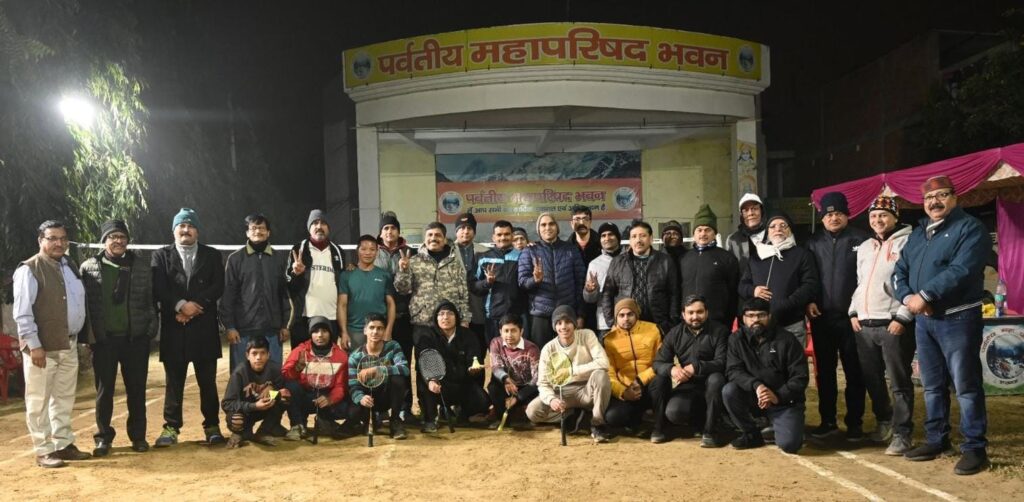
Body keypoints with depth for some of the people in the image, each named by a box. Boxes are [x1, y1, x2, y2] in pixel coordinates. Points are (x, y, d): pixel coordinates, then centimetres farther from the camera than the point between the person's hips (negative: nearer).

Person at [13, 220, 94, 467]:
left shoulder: (71, 266, 12)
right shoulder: (29, 270, -11)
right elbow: (22, 312, -15)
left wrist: (83, 336, 15)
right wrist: (33, 345, -19)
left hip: (69, 345, 7)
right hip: (43, 346, -7)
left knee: (64, 398, 15)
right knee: (39, 400, 1)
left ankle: (63, 444, 26)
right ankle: (43, 451, 10)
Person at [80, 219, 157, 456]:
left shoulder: (141, 267, 5)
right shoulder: (89, 268, 1)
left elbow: (149, 301, 8)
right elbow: (82, 302, 1)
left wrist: (151, 329, 1)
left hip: (135, 338, 1)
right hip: (104, 339, -1)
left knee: (137, 389, 8)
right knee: (104, 390, 7)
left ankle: (138, 435, 19)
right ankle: (103, 437, 20)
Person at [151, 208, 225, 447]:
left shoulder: (212, 256, 10)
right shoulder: (161, 256, 9)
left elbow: (218, 288, -2)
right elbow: (158, 290, -3)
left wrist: (193, 307, -12)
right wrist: (181, 305, -17)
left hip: (205, 328, 0)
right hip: (173, 329, 0)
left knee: (208, 381, 4)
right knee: (174, 381, 5)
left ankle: (212, 426, 13)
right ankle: (171, 428, 14)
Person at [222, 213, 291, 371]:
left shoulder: (278, 259, 9)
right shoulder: (235, 259, 2)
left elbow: (284, 294, 10)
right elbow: (228, 295, 0)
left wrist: (285, 325, 6)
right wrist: (229, 326, -7)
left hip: (272, 330, 2)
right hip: (243, 329, -2)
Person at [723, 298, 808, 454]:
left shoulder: (787, 340, -10)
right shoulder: (737, 339, -3)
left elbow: (800, 377, -11)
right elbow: (733, 371, -12)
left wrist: (778, 396, -26)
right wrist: (756, 385, -30)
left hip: (784, 399, -3)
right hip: (754, 394, 3)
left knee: (789, 444, -23)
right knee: (728, 391, -26)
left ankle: (778, 423, 15)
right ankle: (752, 435, -3)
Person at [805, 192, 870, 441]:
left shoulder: (860, 239, 0)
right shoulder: (814, 242, 11)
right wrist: (809, 301, -3)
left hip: (852, 316, -3)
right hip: (822, 317, 4)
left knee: (854, 371, 4)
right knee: (825, 371, 9)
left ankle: (855, 422, 14)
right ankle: (828, 420, 19)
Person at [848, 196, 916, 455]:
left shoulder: (908, 242, -4)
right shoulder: (864, 247, 19)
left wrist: (903, 318, -16)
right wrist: (854, 312, 13)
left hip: (894, 324, -7)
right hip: (864, 325, 7)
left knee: (899, 381, -3)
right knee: (871, 379, 15)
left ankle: (902, 433, 4)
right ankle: (884, 420, 32)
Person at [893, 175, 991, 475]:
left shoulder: (969, 228, -7)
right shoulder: (917, 234, 16)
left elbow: (960, 270, -21)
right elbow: (900, 271, 13)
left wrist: (924, 296, -21)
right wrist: (907, 297, -7)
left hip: (957, 319, -7)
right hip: (924, 320, 7)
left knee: (966, 386, -3)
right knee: (932, 386, 14)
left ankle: (975, 448, 5)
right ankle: (936, 440, 25)